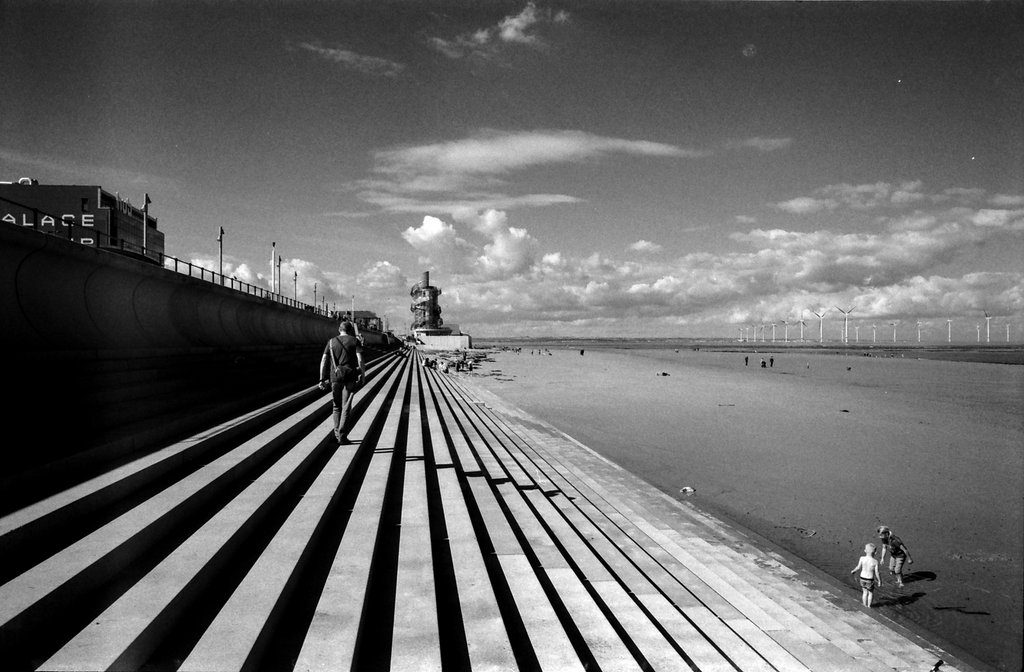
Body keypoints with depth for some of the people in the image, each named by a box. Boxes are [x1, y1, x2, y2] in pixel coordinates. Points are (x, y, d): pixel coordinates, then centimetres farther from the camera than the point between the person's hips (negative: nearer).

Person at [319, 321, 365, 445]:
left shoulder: (331, 342, 11)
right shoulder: (355, 341, 4)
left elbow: (324, 360, 4)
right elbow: (360, 359, -8)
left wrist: (322, 379, 4)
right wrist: (363, 374, 1)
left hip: (335, 377, 2)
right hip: (349, 377, -2)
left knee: (337, 407, 16)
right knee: (346, 408, 1)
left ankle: (337, 434, 17)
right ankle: (342, 436, -2)